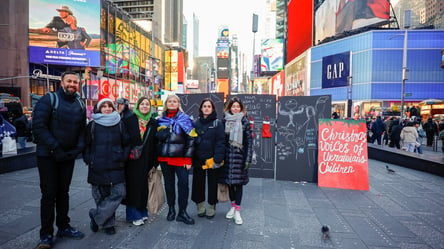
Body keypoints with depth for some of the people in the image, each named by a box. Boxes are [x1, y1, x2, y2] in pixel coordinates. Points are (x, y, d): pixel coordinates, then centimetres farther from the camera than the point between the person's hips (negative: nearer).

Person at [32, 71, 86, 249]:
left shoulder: (80, 105, 7)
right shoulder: (49, 100, -9)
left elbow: (82, 130, 9)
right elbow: (38, 126, -16)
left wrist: (77, 149, -6)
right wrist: (55, 148, -20)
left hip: (68, 156, 4)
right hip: (47, 155, -4)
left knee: (63, 192, 13)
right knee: (49, 193, 1)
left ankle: (63, 227, 26)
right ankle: (46, 234, 13)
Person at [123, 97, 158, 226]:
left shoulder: (153, 123, 7)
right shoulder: (129, 120, 0)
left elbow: (155, 144, 7)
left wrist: (155, 162, 3)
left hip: (146, 160, 3)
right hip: (132, 161, -2)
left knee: (144, 186, 9)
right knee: (133, 186, 1)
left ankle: (142, 211, 26)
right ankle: (134, 215, 14)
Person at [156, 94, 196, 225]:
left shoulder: (185, 119, 0)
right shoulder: (161, 120, 11)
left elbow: (191, 139, -4)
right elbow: (157, 137, 16)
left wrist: (188, 158, -10)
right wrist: (157, 157, 8)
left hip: (180, 157, -3)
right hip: (164, 158, 3)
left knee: (183, 183, -6)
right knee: (169, 183, 12)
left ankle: (182, 212, 7)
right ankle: (171, 209, 27)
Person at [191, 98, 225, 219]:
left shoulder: (217, 123, -3)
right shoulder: (196, 123, 7)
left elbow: (220, 142, -9)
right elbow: (191, 140, 7)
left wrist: (218, 159, -17)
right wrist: (191, 158, 0)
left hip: (212, 159, -3)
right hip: (198, 159, 3)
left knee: (212, 184, 9)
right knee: (198, 183, 9)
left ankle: (211, 208, 25)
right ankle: (200, 207, 27)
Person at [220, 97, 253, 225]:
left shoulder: (245, 122, 0)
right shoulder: (224, 121, 5)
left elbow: (249, 141, -2)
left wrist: (248, 158, -8)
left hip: (239, 155, -2)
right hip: (227, 155, 2)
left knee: (239, 182, 2)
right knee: (229, 181, 10)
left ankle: (237, 211, 12)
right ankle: (233, 206, 28)